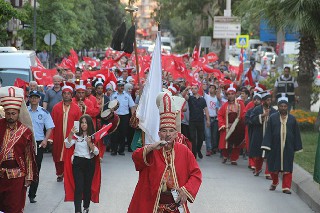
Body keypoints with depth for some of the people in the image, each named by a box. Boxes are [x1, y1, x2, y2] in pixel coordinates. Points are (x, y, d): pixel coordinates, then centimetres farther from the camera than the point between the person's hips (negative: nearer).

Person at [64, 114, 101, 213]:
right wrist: (71, 134, -22)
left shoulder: (93, 136, 1)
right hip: (78, 162, -1)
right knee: (78, 187, -10)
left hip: (90, 163, 1)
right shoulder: (76, 135, 2)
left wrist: (90, 143, -19)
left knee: (87, 186, 10)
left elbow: (96, 152, -4)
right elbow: (67, 145, -10)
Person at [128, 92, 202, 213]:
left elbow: (196, 174, 3)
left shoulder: (184, 151, 2)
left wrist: (186, 190, -10)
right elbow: (135, 157, -18)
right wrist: (151, 148, -33)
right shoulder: (151, 150, 0)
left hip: (177, 203, 1)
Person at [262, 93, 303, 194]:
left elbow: (296, 134, 7)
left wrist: (297, 147, 4)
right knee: (274, 166, 8)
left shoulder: (292, 119, 5)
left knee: (287, 167, -2)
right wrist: (267, 145, -7)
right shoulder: (272, 118, 2)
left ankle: (286, 187, 2)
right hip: (275, 147, 0)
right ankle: (274, 182, 32)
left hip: (288, 147, 0)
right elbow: (268, 132, 1)